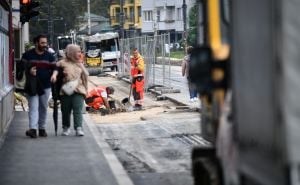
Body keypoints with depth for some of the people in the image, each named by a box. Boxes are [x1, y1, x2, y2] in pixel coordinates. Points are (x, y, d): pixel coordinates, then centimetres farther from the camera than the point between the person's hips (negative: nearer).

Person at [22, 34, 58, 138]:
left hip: (45, 86, 3)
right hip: (32, 86, -3)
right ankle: (33, 129, -23)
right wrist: (29, 71, -18)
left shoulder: (49, 56, 8)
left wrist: (54, 74, -17)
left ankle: (42, 128, 21)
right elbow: (22, 67, 3)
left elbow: (54, 67, 5)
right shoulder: (28, 55, 1)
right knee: (33, 107, -12)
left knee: (43, 108, 10)